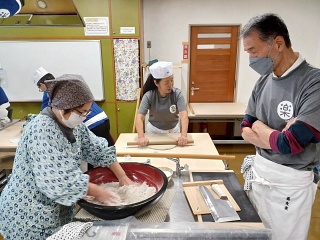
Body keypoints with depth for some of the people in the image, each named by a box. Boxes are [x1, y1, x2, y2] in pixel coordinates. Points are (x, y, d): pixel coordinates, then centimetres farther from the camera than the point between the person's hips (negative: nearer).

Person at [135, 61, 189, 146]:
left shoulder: (177, 94, -22)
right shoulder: (149, 95, -22)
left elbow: (184, 115, -31)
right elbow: (139, 117, -28)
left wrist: (183, 135, -47)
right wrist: (141, 137, -44)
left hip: (173, 129, 1)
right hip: (154, 130, 0)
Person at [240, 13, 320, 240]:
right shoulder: (263, 81, 1)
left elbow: (289, 144, -27)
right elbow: (246, 130, 2)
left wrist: (259, 126, -9)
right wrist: (277, 138, -15)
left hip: (291, 181, -6)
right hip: (259, 172, 6)